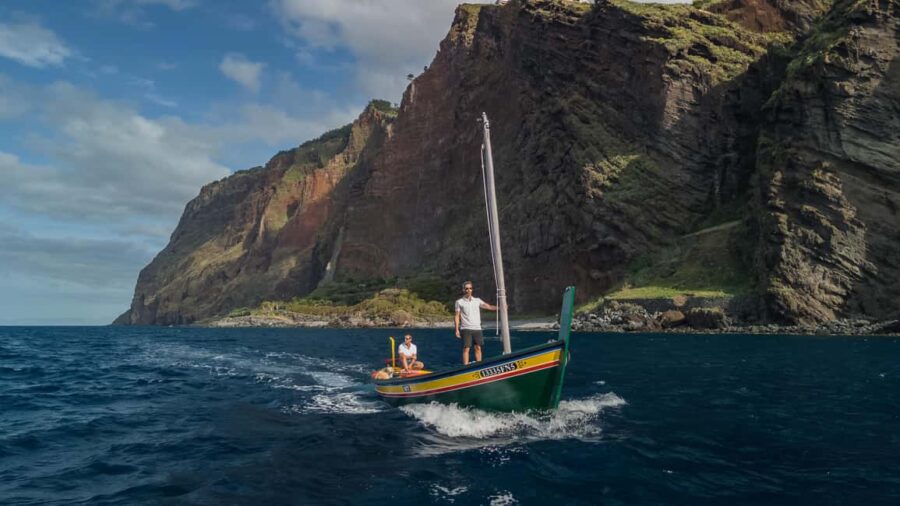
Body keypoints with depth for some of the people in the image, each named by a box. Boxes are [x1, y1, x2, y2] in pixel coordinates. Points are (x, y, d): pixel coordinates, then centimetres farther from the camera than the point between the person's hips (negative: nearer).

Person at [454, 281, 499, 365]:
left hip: (477, 328, 3)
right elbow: (457, 316, 3)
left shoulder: (477, 300, 12)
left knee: (478, 348, 3)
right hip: (466, 329, -3)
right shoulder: (459, 302, 5)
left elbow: (488, 306, 2)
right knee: (466, 348, -5)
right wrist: (457, 329, -4)